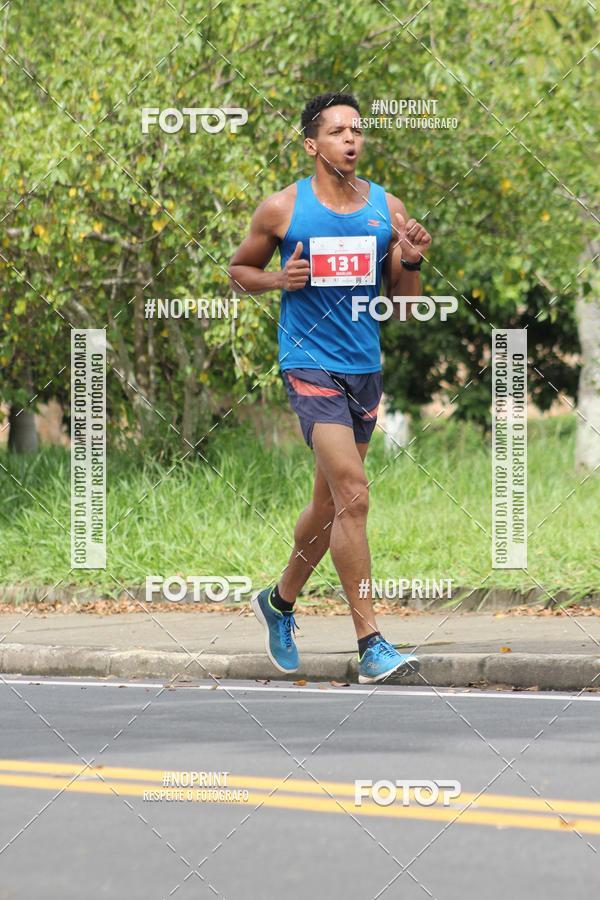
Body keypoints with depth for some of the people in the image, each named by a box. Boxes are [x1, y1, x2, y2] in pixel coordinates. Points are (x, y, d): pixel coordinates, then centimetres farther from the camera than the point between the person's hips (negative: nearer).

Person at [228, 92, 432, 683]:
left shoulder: (387, 208, 6)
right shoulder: (283, 208, -3)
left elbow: (403, 306, 10)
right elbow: (239, 271, 10)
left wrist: (410, 262, -10)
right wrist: (279, 279, -10)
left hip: (365, 368, 5)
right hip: (310, 363, -5)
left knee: (330, 503, 16)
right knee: (353, 495, -17)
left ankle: (280, 601, 40)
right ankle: (371, 645, -18)